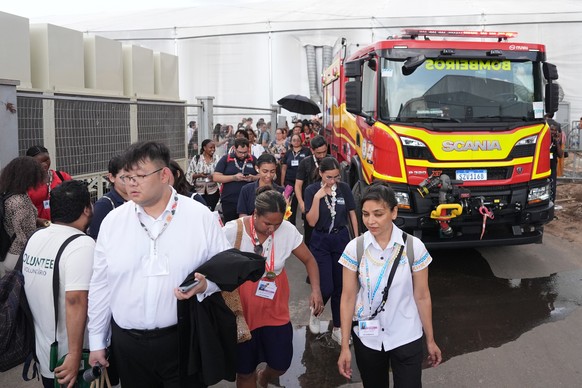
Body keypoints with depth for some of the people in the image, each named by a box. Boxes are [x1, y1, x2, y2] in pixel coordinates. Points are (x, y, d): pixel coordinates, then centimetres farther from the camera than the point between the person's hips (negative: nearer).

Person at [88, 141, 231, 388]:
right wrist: (96, 341, 10)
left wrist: (205, 285, -20)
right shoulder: (113, 221, 0)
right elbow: (100, 285, 6)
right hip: (127, 343, 2)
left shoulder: (200, 216, -7)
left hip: (182, 340, -2)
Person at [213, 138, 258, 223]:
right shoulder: (226, 159, 1)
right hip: (229, 202, -1)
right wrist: (234, 177, -16)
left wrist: (253, 178, -11)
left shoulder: (253, 160, 7)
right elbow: (216, 177, -5)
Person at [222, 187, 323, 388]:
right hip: (242, 310, -2)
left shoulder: (287, 230, -12)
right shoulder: (233, 230, -18)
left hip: (275, 309, 2)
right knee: (244, 370, 10)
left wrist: (315, 289, -14)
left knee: (281, 364, 7)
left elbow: (309, 260, 0)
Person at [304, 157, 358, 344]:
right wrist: (317, 198, -22)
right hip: (321, 242, -2)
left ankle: (337, 329, 21)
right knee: (326, 288, -7)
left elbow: (352, 214, 6)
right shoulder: (312, 190, -9)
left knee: (340, 287, 7)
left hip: (342, 239, 2)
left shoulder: (344, 188, -3)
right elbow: (311, 222, -13)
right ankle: (314, 313, 26)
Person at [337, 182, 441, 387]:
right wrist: (345, 346, -6)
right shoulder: (354, 248, -10)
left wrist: (430, 340, 3)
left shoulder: (414, 247, -12)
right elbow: (348, 297, -6)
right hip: (366, 337, 1)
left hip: (406, 338, -1)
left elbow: (422, 296, -4)